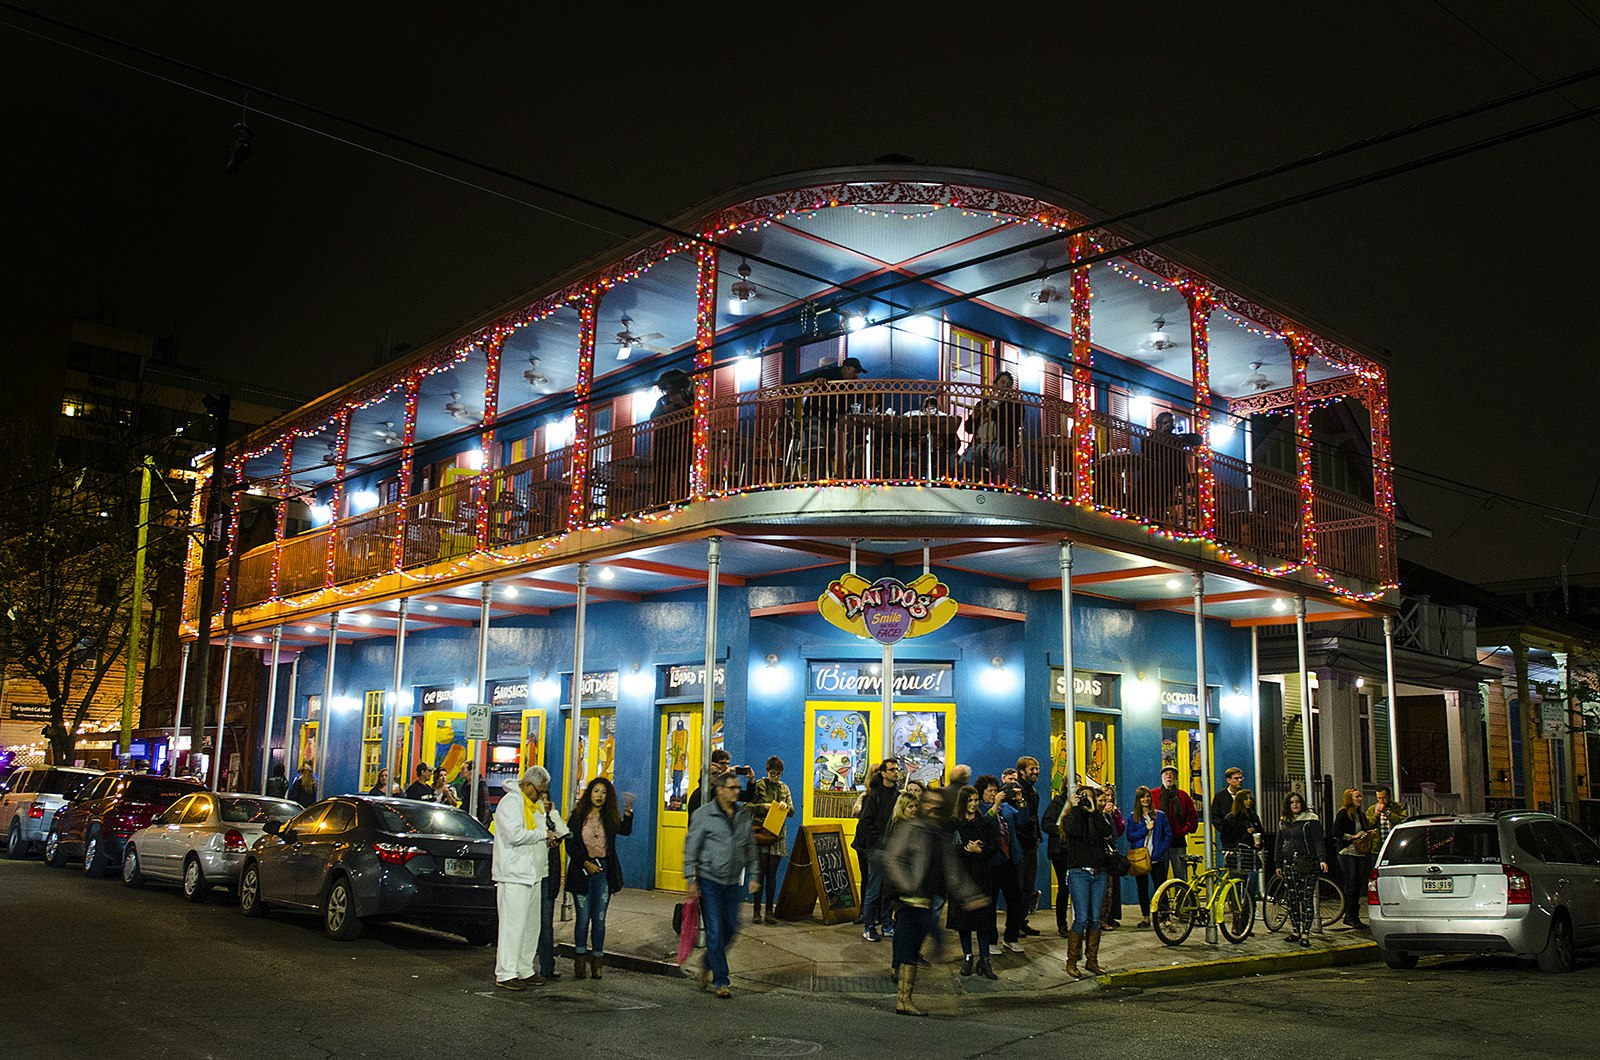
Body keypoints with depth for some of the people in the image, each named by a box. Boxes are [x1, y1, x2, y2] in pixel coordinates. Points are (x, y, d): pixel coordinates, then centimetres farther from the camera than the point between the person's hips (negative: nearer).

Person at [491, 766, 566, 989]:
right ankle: (505, 974, -2)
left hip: (531, 874, 10)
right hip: (513, 875, -10)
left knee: (531, 925, 13)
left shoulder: (535, 804, 18)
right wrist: (543, 834, -12)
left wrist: (549, 839, 8)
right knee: (513, 925, -7)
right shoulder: (511, 801, -11)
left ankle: (525, 970, 21)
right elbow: (515, 834, -23)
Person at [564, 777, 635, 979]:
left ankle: (596, 961, 9)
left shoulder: (610, 817, 4)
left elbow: (625, 831, -15)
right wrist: (586, 863, -10)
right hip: (582, 871, -1)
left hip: (603, 871, 1)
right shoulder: (578, 815, 1)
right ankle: (580, 960, 9)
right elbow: (570, 844, -2)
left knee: (599, 919, 4)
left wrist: (628, 813, -32)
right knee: (583, 917, 1)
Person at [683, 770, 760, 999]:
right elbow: (691, 849, -6)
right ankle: (721, 981, 4)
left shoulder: (743, 816, 7)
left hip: (732, 882, 5)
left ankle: (709, 966, 33)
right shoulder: (704, 815, -7)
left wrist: (753, 876, 8)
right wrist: (690, 880, -11)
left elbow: (751, 848, 15)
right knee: (715, 931, -5)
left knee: (731, 929, 10)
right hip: (709, 880, -5)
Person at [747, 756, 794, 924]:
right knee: (760, 873, -5)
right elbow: (748, 806, -6)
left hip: (778, 835, 4)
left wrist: (786, 806, -9)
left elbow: (792, 812, 12)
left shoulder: (784, 788, 13)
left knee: (772, 874, 5)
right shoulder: (758, 786, -1)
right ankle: (756, 911, 0)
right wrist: (764, 806, -18)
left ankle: (769, 910, 10)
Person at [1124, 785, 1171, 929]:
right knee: (1142, 888, 7)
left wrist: (1161, 850, -8)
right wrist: (1146, 829, -12)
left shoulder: (1160, 815, 6)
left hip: (1156, 858, -1)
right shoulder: (1132, 817, 6)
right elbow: (1130, 836, -3)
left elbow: (1168, 835, 5)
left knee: (1160, 888, -6)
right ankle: (1145, 917, 16)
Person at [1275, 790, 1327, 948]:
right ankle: (1295, 931, 16)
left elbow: (1318, 841, -11)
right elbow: (1279, 844, 19)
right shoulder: (1283, 822, 13)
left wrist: (1322, 859, -23)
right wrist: (1278, 864, 17)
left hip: (1307, 864, -5)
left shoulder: (1311, 820, -4)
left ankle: (1305, 934, -2)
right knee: (1292, 898, 8)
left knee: (1307, 898, -5)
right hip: (1289, 864, 5)